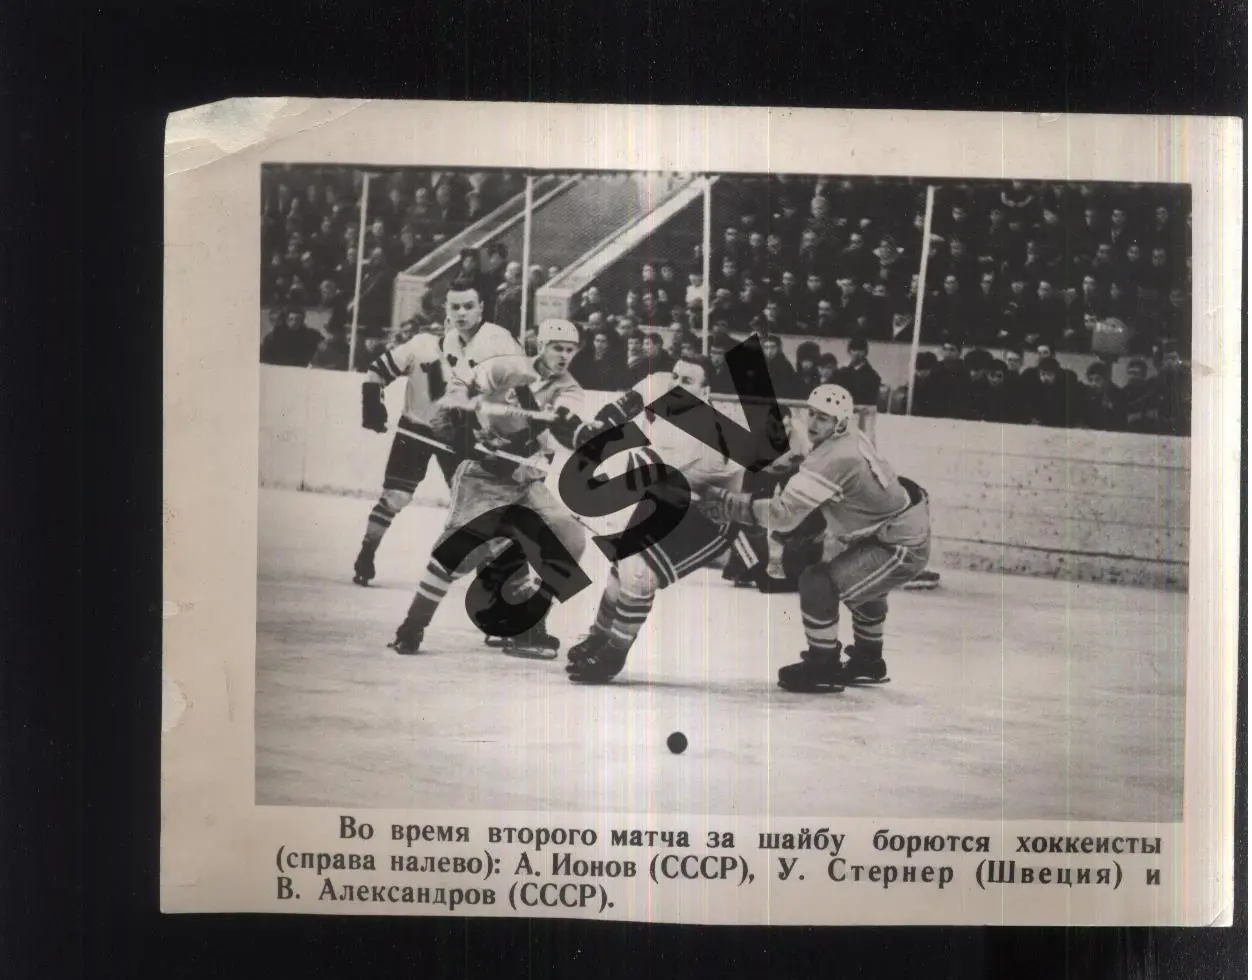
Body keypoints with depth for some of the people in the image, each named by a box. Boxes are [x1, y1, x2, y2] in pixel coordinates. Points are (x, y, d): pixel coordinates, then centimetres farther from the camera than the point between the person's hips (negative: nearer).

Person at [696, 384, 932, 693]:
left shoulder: (835, 459, -28)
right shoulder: (845, 440, 1)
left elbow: (783, 513, -31)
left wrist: (728, 504, -28)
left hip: (903, 547, -11)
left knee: (817, 583, -15)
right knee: (864, 585, 34)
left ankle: (822, 667, 0)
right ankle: (867, 661, 51)